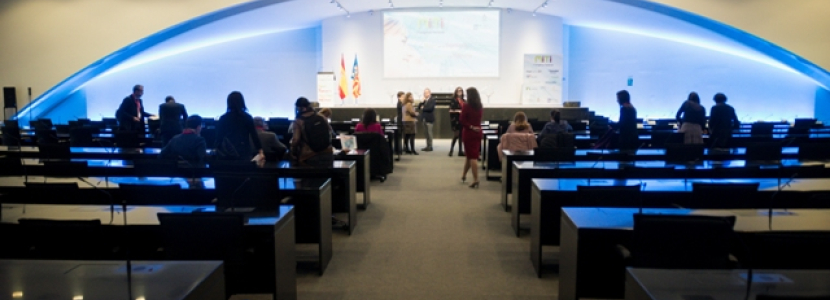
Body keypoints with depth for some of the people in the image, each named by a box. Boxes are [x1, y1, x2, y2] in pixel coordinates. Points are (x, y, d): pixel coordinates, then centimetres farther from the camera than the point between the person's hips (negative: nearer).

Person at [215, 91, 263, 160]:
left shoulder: (223, 118, 1)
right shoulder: (247, 117, -2)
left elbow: (219, 137, 4)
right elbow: (254, 136, -2)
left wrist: (217, 151, 15)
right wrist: (260, 151, 3)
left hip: (227, 155, 1)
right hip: (244, 154, -1)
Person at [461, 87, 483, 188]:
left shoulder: (466, 106, -13)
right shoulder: (480, 107, 5)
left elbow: (461, 120, -17)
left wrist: (470, 127, -9)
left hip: (469, 133, -6)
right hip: (478, 132, 6)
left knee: (472, 156, -2)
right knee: (471, 155, 16)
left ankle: (476, 180, -5)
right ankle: (464, 175, 30)